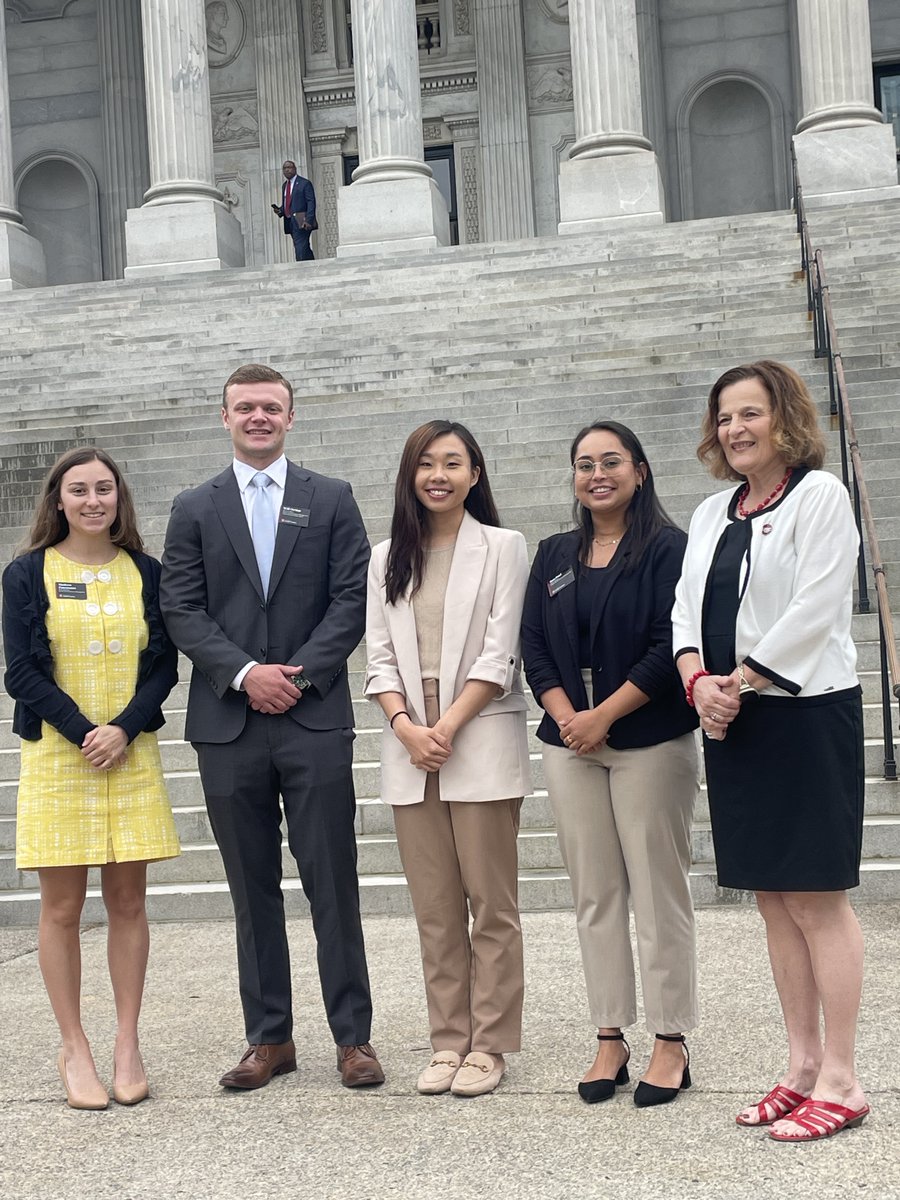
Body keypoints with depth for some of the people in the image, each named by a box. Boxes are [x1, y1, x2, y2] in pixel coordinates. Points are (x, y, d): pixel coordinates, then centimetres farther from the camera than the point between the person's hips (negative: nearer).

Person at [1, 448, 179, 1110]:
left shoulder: (145, 573, 8)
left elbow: (164, 664, 5)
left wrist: (123, 729, -10)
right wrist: (85, 732, -12)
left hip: (132, 754, 2)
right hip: (57, 756, -2)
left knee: (128, 900, 5)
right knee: (62, 907, 2)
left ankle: (128, 1043, 15)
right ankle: (74, 1049, 14)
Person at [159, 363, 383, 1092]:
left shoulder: (331, 499, 8)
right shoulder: (194, 509, 10)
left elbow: (352, 598, 1)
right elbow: (181, 609, 3)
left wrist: (299, 673, -10)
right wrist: (244, 672, -11)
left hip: (315, 717, -1)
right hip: (228, 724, 2)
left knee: (333, 883, 1)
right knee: (253, 889, 8)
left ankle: (353, 1037, 12)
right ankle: (270, 1038, 19)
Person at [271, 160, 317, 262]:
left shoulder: (304, 183, -3)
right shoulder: (284, 185, 20)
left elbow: (311, 203, -8)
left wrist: (308, 220, -18)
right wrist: (279, 210, 3)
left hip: (302, 223, -7)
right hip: (290, 223, 7)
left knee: (301, 251, -16)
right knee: (305, 250, 9)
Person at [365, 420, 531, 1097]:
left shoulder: (502, 547, 3)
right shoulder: (387, 559, 14)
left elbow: (499, 654, -4)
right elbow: (380, 658, 9)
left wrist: (447, 728, -12)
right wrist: (406, 726, -7)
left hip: (482, 742, -3)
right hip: (410, 746, 4)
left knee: (492, 903, 0)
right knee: (435, 907, 8)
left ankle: (489, 1044, 11)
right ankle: (449, 1042, 17)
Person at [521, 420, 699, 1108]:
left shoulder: (667, 549, -3)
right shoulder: (555, 557, 13)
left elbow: (670, 646, -11)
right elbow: (534, 645, 8)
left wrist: (604, 716, -13)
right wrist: (567, 716, -7)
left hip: (650, 741, -4)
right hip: (570, 743, 5)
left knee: (658, 891, 0)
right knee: (595, 897, 7)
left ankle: (670, 1043, 11)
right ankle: (610, 1038, 16)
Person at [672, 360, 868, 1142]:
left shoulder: (819, 495, -5)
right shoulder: (711, 514, 16)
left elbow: (814, 610, -15)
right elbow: (687, 610, 12)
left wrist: (740, 682, -14)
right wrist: (699, 681, -7)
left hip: (804, 715, -7)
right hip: (731, 722, 7)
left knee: (817, 897, -3)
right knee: (774, 899, 11)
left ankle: (840, 1082, 7)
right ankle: (803, 1067, 21)